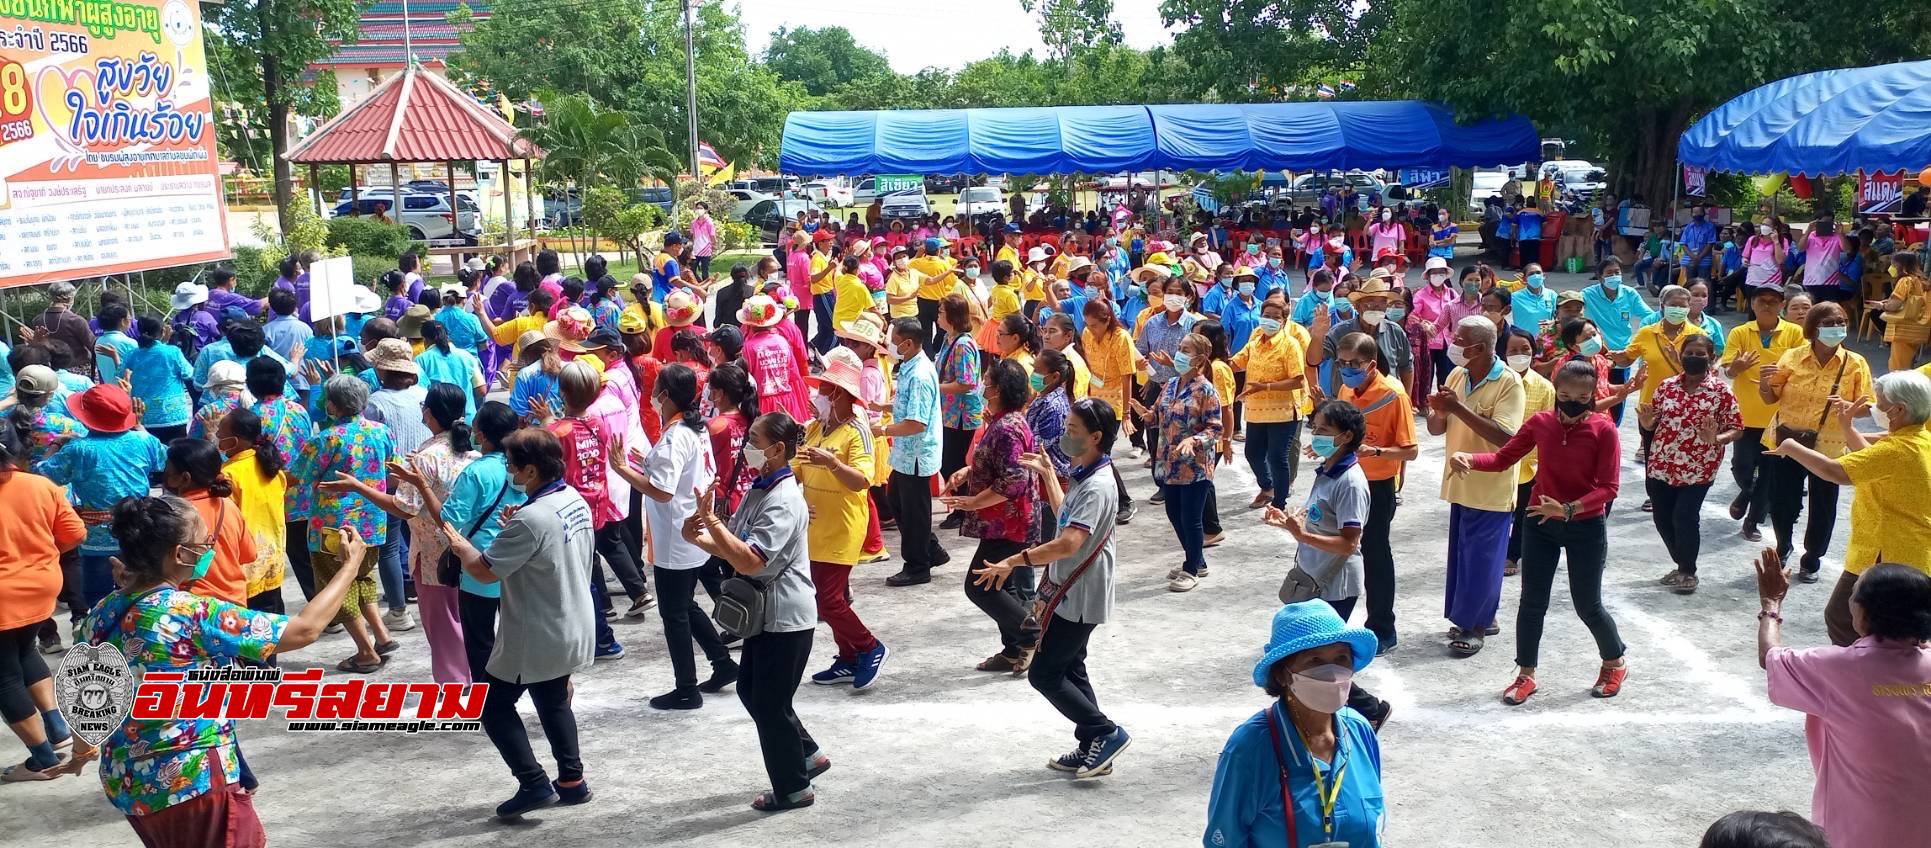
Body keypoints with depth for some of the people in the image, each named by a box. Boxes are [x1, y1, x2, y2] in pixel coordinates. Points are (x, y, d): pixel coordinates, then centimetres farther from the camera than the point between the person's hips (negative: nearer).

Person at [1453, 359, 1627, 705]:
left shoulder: (1603, 430, -15)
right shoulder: (1540, 423, -6)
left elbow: (1608, 487, -18)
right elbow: (1502, 458, -2)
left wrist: (1568, 508, -31)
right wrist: (1468, 458, -21)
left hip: (1586, 527, -3)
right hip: (1541, 523, 3)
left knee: (1588, 606, 9)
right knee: (1532, 603, 7)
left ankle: (1615, 663, 36)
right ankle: (1525, 675, 21)